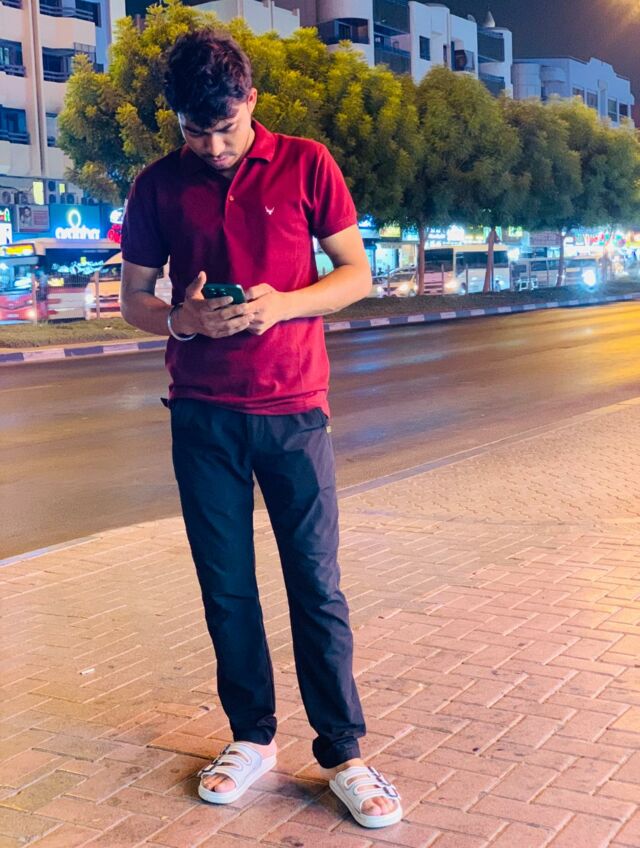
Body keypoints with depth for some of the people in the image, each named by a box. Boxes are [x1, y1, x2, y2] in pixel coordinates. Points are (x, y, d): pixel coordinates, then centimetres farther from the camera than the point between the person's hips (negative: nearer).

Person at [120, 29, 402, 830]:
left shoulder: (305, 165, -1)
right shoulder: (158, 185, 4)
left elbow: (356, 275, 2)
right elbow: (134, 297, 9)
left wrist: (282, 303, -17)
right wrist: (181, 319, -14)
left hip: (293, 408, -2)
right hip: (203, 415, 2)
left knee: (317, 585, 0)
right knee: (226, 586, 8)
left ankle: (342, 753, 11)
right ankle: (251, 737, 24)